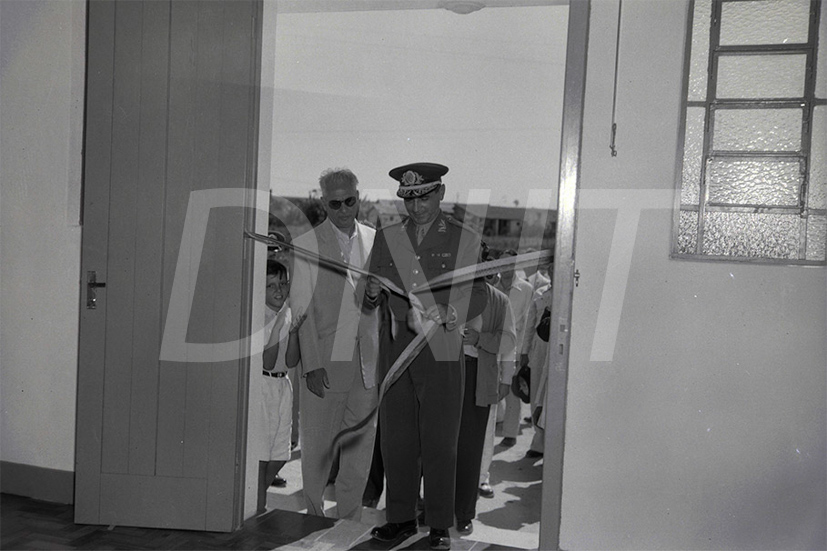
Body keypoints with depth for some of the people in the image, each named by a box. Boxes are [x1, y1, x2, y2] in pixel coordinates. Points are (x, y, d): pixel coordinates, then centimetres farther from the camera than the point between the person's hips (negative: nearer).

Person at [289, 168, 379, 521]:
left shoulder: (375, 240, 9)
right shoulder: (306, 244, -2)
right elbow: (301, 309, -5)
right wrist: (311, 364, -12)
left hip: (367, 361, 4)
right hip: (324, 361, -3)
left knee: (359, 446, 10)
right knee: (317, 446, 5)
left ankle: (348, 524, 24)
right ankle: (315, 519, 23)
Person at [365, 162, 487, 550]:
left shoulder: (465, 240, 2)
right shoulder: (385, 238, 12)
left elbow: (477, 297, 1)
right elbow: (371, 302, 12)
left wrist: (444, 314, -17)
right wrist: (374, 294, -12)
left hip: (443, 355, -3)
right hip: (396, 352, 3)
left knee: (439, 442, 3)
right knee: (396, 439, 9)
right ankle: (401, 518, 24)